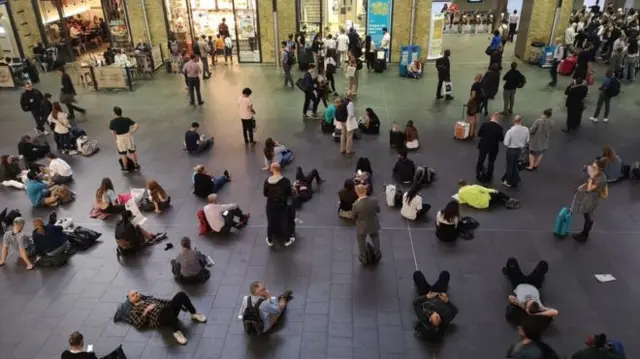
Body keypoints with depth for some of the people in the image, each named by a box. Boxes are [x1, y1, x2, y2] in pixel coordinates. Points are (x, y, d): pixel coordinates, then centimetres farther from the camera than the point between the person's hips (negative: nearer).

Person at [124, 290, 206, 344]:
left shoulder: (148, 298, 30)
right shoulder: (133, 311, 15)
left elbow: (163, 301, 26)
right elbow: (138, 325, 1)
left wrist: (179, 304, 13)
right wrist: (146, 311, -9)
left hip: (169, 312, 5)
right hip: (158, 319, -5)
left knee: (181, 294, -20)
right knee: (167, 308, -41)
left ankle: (194, 314, -8)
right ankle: (177, 332, -31)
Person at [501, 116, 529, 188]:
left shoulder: (510, 131, -25)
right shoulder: (526, 129, -13)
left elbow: (506, 143, -18)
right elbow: (527, 141, 0)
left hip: (511, 150, -4)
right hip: (520, 149, 4)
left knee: (510, 166, 13)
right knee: (515, 165, 23)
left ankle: (508, 182, 28)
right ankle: (515, 181, 35)